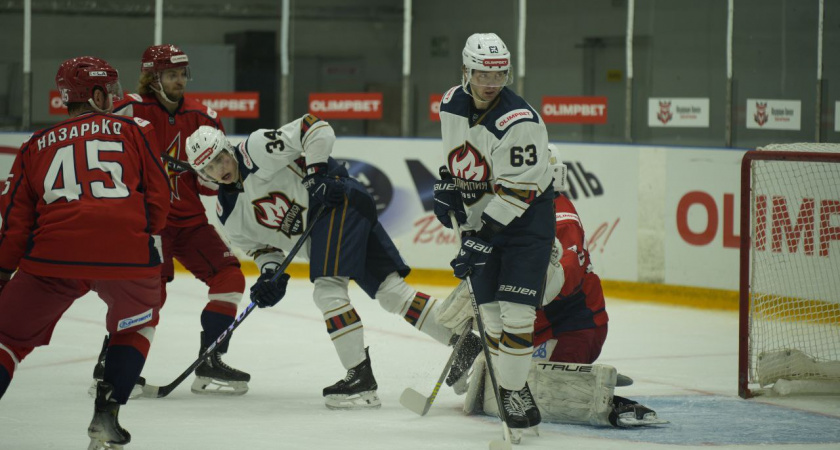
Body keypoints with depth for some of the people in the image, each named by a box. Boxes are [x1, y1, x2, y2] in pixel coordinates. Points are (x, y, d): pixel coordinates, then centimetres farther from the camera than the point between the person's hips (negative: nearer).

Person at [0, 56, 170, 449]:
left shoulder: (36, 146, 20)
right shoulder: (135, 132, 17)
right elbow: (158, 196, 12)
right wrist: (149, 237, 28)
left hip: (53, 255, 0)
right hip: (127, 251, 0)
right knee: (138, 323, 29)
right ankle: (106, 416, 17)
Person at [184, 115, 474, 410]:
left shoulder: (256, 150, -11)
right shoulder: (228, 214, 13)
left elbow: (315, 129, -15)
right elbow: (262, 246, 18)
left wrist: (317, 173, -22)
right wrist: (271, 273, -2)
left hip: (339, 200, -9)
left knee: (327, 289, -19)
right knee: (390, 291, -1)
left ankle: (361, 378, -20)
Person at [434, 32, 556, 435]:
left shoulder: (520, 122, -25)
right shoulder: (452, 104, -3)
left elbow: (516, 191, -26)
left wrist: (483, 241, -27)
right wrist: (446, 186, 9)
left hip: (525, 219, -6)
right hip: (479, 218, 6)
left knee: (515, 310, -13)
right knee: (490, 310, 3)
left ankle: (513, 391, -5)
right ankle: (511, 390, 12)